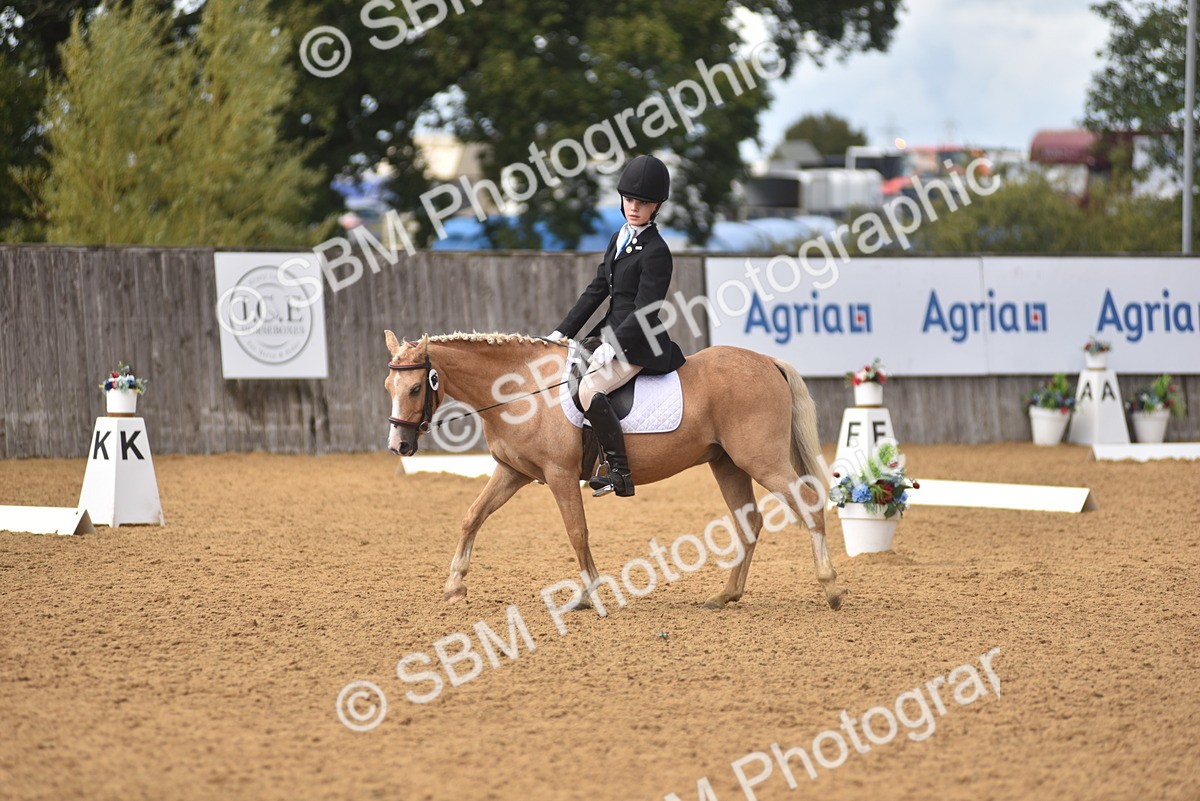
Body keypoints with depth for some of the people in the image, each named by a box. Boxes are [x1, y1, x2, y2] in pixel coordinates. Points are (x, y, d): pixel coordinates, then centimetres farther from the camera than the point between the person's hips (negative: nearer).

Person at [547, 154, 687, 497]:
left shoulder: (656, 252, -14)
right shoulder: (619, 239, 13)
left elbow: (645, 312, -18)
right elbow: (596, 290, 15)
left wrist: (612, 346, -25)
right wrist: (562, 333, 10)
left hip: (638, 344, -10)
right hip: (613, 332, 10)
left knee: (590, 388, -30)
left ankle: (621, 473, -26)